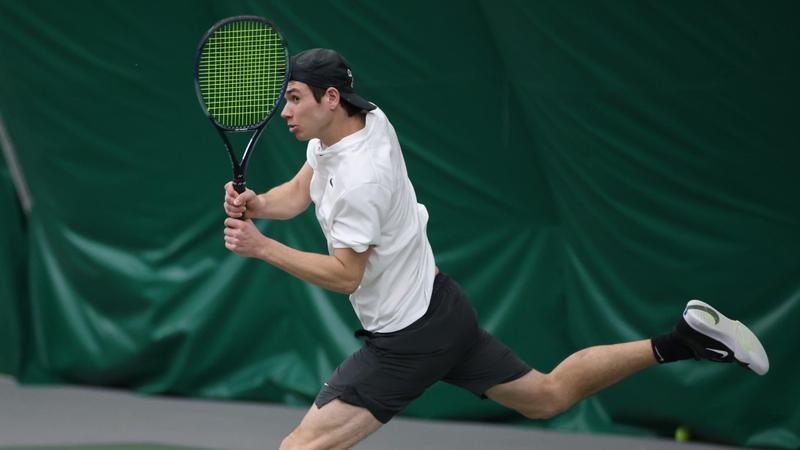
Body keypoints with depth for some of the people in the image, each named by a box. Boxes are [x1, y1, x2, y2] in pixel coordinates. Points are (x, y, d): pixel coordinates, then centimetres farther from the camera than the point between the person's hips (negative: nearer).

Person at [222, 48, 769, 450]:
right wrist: (255, 203, -12)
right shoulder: (368, 118, -1)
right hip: (442, 308, 10)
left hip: (407, 342, -10)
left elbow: (344, 274, -22)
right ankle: (678, 343, 17)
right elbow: (297, 194, 8)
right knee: (549, 395, 21)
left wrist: (261, 247, -21)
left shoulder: (360, 179, -28)